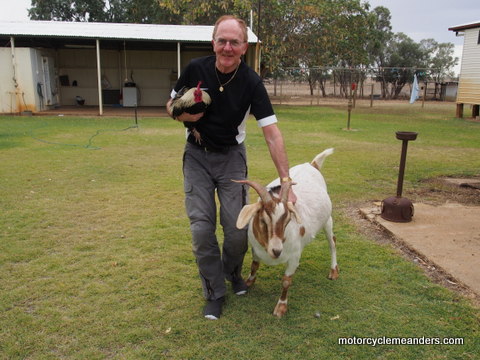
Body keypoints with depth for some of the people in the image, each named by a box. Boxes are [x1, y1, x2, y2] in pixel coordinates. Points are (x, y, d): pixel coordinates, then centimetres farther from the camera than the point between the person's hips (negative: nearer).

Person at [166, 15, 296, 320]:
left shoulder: (251, 82, -16)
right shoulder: (196, 69, -12)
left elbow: (272, 134, -19)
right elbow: (171, 105, 4)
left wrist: (286, 181, -25)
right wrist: (184, 115, -20)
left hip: (231, 156, 0)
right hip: (197, 155, 1)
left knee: (238, 229, -4)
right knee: (202, 229, -7)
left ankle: (233, 271, 30)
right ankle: (215, 292, 13)